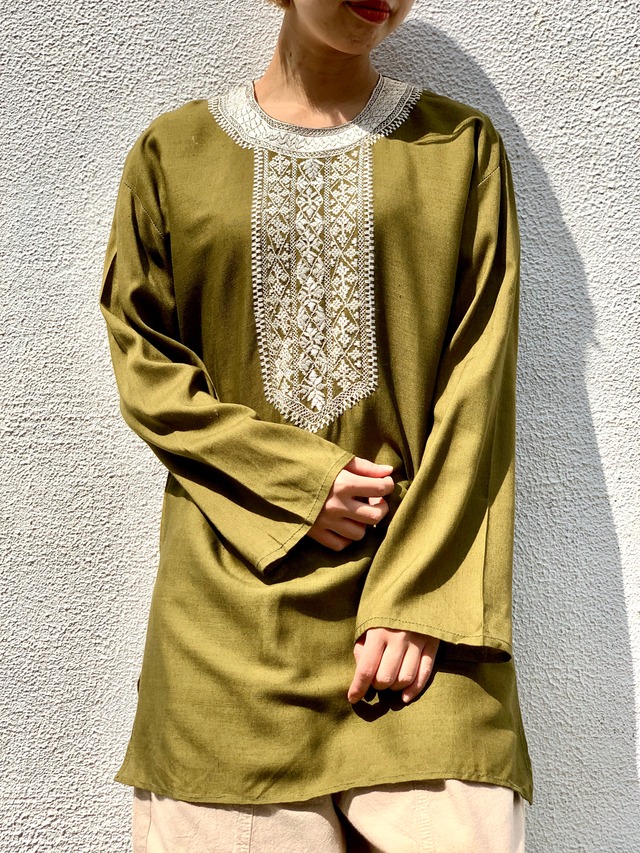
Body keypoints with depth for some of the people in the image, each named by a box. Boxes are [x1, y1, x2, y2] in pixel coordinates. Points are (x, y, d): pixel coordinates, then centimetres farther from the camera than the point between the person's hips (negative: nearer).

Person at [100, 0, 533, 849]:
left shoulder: (460, 144, 7)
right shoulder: (174, 151, 9)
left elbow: (479, 389, 0)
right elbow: (145, 369, 5)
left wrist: (419, 596, -9)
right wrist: (295, 480, -9)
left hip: (416, 580, 0)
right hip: (233, 596, 1)